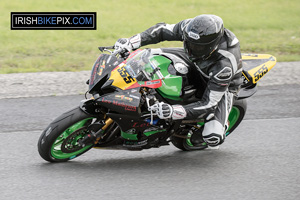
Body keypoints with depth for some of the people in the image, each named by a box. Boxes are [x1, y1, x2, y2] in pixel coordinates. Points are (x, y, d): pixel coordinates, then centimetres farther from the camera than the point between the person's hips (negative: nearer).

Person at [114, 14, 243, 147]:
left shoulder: (225, 64, -43)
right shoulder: (191, 27, -30)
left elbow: (208, 104, -40)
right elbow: (163, 30, -12)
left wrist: (173, 112, -52)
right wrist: (130, 42, -25)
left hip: (224, 86, -5)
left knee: (213, 138, -27)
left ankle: (223, 123, 12)